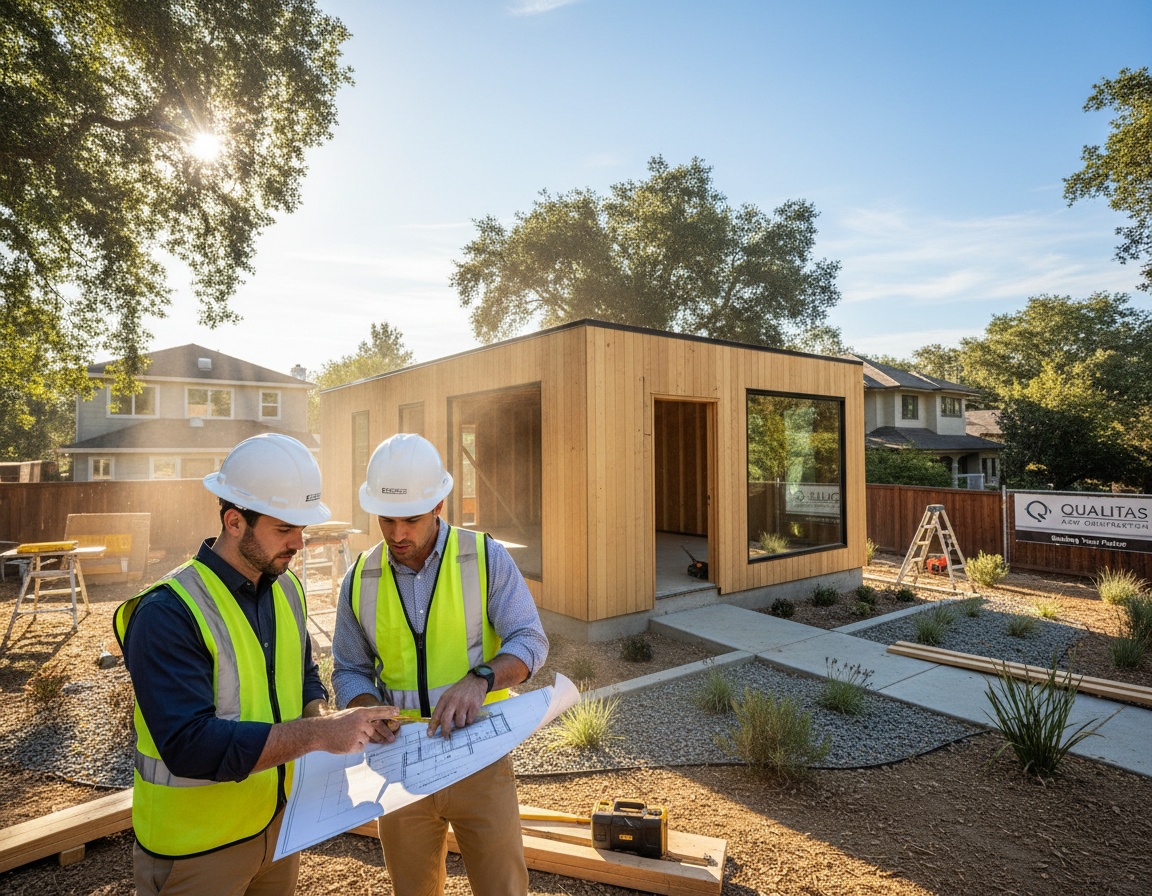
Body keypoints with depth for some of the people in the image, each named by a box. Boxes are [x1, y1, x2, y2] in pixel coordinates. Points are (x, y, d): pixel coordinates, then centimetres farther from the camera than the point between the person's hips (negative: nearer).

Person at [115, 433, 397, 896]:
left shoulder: (286, 588, -3)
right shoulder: (167, 613, -26)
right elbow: (189, 745, -31)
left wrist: (321, 715, -11)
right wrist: (315, 734, -33)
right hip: (196, 848, -6)